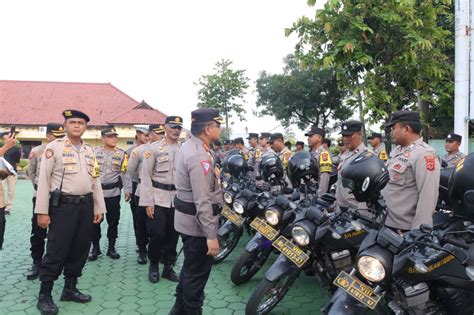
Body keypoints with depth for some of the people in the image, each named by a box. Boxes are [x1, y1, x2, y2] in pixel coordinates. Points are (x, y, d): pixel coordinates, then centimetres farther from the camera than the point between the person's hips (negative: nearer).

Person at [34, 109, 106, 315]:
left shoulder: (89, 150, 13)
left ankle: (70, 288, 26)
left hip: (85, 205, 5)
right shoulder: (54, 147, -3)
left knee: (80, 250, 11)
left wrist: (99, 208, 11)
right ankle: (44, 295, 13)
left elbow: (95, 180, 15)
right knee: (56, 251, -1)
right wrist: (42, 211, -10)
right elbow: (44, 180, -6)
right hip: (62, 205, -5)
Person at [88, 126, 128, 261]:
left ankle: (111, 247, 20)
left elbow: (125, 173, 3)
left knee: (113, 221, 7)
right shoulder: (94, 152, 3)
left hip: (114, 193, 0)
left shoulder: (122, 153, 3)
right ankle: (95, 247, 21)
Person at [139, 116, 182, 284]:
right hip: (158, 198, -3)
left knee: (173, 235, 9)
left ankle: (168, 267, 24)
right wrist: (147, 202, -10)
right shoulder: (154, 148, -2)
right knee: (157, 234, -3)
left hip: (178, 199, 3)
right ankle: (153, 265, 21)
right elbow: (145, 175, -4)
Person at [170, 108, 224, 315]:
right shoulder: (199, 156, -25)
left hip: (188, 218, 11)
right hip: (197, 221, -11)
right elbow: (203, 201, -28)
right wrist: (211, 235, -27)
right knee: (197, 271, 4)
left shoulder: (191, 146, 8)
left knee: (191, 267, 23)